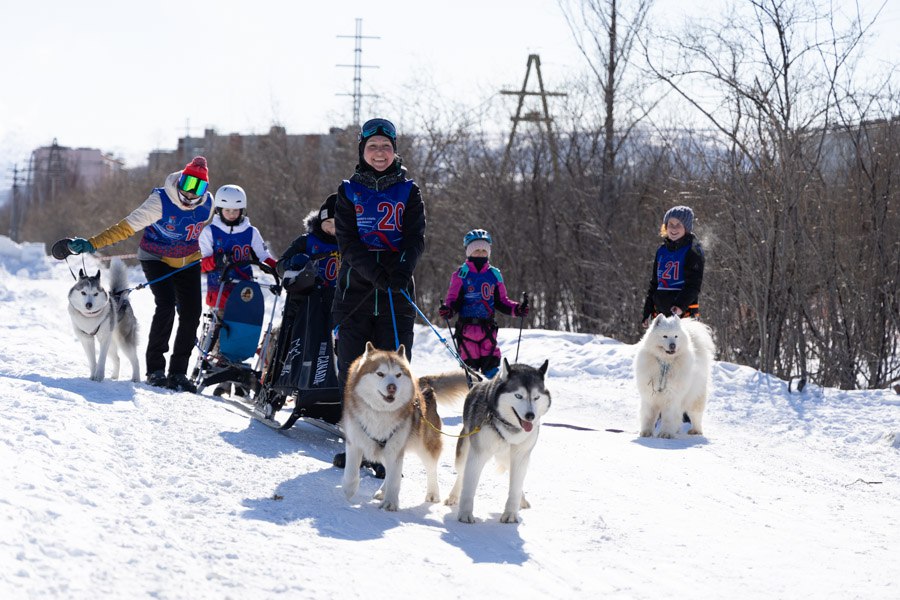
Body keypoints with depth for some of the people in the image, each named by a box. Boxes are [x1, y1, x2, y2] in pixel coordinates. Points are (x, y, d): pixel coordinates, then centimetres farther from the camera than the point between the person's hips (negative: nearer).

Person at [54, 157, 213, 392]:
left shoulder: (207, 203, -12)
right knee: (166, 306, -23)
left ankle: (178, 372, 4)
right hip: (156, 259, -4)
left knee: (191, 313, -6)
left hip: (188, 263, 4)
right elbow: (128, 226, -29)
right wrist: (92, 243, -35)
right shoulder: (161, 201, -26)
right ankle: (155, 369, -15)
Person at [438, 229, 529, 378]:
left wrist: (516, 309, 1)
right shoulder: (461, 274, 2)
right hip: (466, 326, -2)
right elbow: (453, 299, 1)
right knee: (470, 364, -4)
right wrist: (448, 310, -20)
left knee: (491, 364, -7)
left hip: (488, 327, 2)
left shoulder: (494, 274, 12)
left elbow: (501, 301, 17)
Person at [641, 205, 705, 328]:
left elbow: (693, 283, -11)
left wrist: (681, 305, -25)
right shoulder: (661, 251, 16)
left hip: (685, 312, -6)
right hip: (660, 312, 6)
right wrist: (647, 312, 17)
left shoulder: (693, 251, -3)